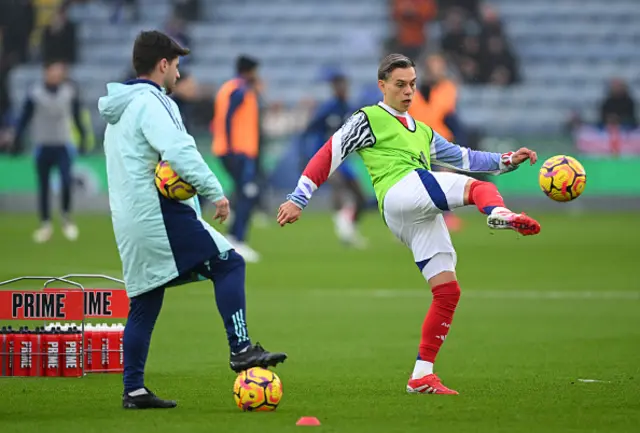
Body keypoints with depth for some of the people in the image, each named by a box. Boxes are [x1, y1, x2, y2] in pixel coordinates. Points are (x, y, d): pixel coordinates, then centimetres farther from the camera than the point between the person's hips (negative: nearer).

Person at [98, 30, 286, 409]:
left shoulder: (120, 110, 21)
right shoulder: (149, 103, -10)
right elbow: (179, 151, -24)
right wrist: (215, 191, -26)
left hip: (130, 222, 10)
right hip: (160, 214, -10)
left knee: (144, 304, 11)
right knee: (228, 263, -11)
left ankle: (134, 390, 9)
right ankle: (241, 349, -21)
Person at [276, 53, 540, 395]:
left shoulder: (422, 132, 34)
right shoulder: (368, 120, 11)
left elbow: (462, 158, 35)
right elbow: (328, 155, 6)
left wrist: (506, 161, 22)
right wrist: (297, 200, -1)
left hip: (423, 217, 7)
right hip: (400, 193, -7)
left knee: (447, 291, -2)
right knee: (478, 187, -26)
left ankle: (422, 376, 1)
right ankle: (499, 214, -62)